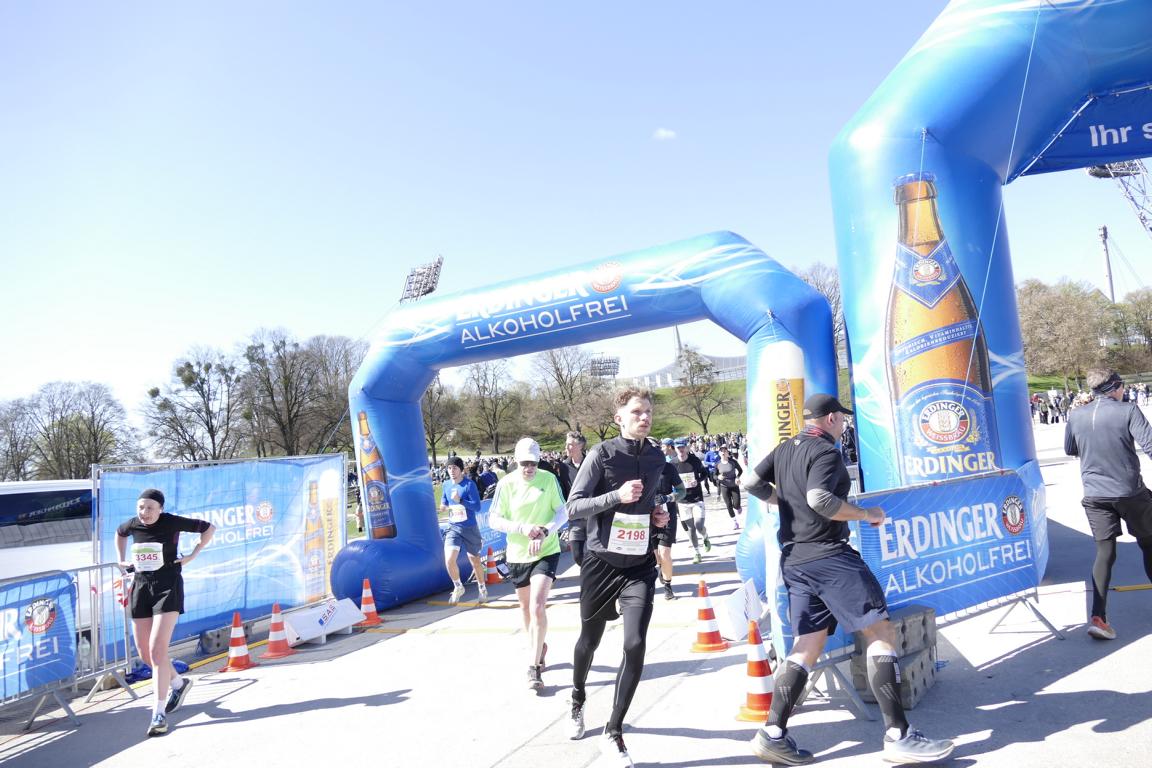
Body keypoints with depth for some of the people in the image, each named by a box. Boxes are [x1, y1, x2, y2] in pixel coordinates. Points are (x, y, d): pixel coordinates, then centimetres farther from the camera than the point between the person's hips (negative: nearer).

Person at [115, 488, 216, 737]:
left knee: (157, 649, -15)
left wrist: (193, 555, -4)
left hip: (168, 588, -6)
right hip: (141, 587, 6)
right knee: (144, 653, 9)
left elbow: (209, 528, -1)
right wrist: (122, 560, 18)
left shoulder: (172, 522, -10)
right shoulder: (132, 525, 3)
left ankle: (159, 714, -10)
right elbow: (119, 533, 29)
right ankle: (179, 683, 36)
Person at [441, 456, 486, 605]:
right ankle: (458, 587, 12)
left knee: (474, 560, 11)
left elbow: (477, 506, -19)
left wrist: (460, 500, -30)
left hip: (470, 528, -3)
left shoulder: (469, 484, -13)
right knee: (449, 559, -14)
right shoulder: (446, 485, 3)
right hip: (453, 527, 3)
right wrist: (444, 508, -4)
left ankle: (483, 589, 34)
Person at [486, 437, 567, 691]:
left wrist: (545, 532, -19)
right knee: (525, 607, 17)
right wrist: (523, 528, -19)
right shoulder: (507, 483, -8)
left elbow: (563, 513, -3)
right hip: (517, 554, 2)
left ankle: (534, 667, -7)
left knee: (537, 606, -16)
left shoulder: (549, 479, -8)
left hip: (546, 552, -2)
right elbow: (494, 519, -5)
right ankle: (538, 648, 43)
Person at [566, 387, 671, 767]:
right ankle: (578, 700, 48)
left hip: (640, 565, 3)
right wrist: (617, 496, -26)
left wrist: (658, 513, 2)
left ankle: (613, 733, 6)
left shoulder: (657, 458, 3)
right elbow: (574, 506, -15)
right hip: (602, 562, -3)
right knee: (589, 641, 16)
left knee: (635, 645, -11)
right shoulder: (602, 454, -13)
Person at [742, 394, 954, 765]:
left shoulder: (784, 449, 14)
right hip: (828, 556, -9)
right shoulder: (825, 451, -10)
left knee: (807, 645, 10)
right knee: (880, 631, -4)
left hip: (794, 560, 9)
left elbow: (750, 482, 11)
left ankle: (772, 734, 6)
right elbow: (820, 499, -24)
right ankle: (898, 736, -5)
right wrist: (867, 514, -12)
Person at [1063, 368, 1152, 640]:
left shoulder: (1076, 416, 2)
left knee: (1105, 552, 5)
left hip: (1095, 495, 3)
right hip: (1130, 491, -3)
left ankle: (1098, 616, -6)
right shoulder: (1128, 411, -9)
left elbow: (1070, 450, 15)